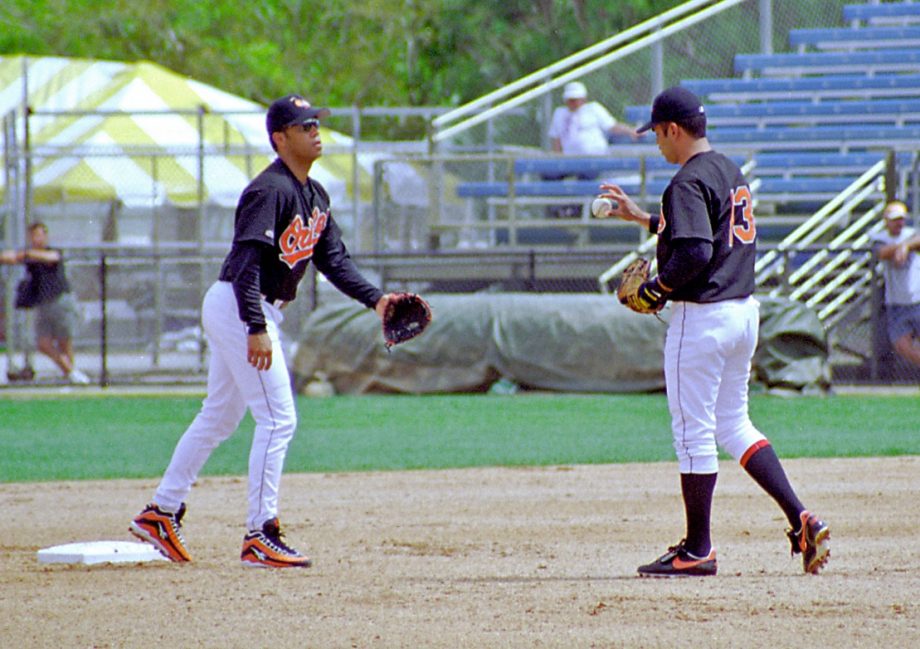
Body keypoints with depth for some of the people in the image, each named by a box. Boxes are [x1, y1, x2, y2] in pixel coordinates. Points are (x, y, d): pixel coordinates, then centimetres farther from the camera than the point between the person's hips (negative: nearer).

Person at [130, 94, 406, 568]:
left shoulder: (315, 195, 11)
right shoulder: (270, 191, -19)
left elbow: (334, 261, 13)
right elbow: (247, 260, -27)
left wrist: (376, 299, -1)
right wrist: (256, 329, -34)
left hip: (256, 312, 10)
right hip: (238, 310, -10)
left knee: (219, 417, 17)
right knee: (278, 419, -11)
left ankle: (160, 514, 26)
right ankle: (260, 537, -9)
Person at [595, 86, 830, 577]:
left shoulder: (689, 182, -15)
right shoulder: (731, 173, 15)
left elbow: (695, 252, -26)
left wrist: (654, 290, -11)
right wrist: (639, 217, 30)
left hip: (702, 317, -9)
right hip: (745, 310, 9)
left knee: (693, 431, -1)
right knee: (733, 424, 16)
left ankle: (697, 550, 5)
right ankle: (802, 521, 5)